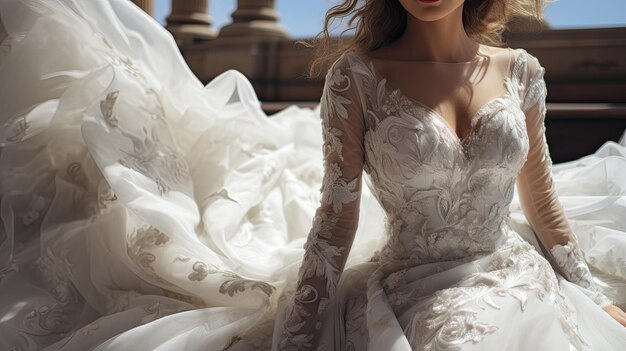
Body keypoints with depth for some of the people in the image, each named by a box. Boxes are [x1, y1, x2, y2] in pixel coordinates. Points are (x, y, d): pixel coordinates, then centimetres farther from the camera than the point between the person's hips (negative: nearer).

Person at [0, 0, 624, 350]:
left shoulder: (519, 70, 4)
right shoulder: (358, 74, -8)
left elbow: (542, 197, 13)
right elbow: (336, 213, -9)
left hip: (523, 276, 5)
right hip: (414, 291, -4)